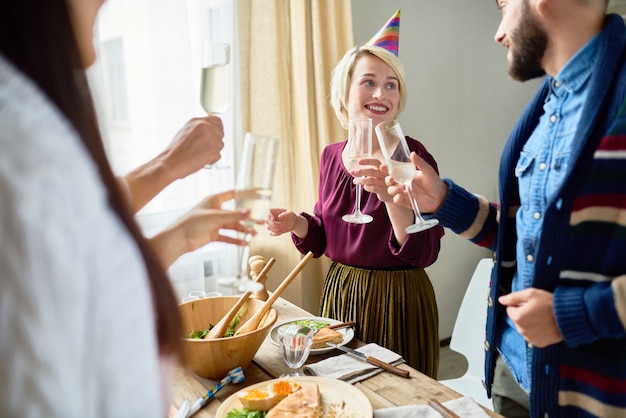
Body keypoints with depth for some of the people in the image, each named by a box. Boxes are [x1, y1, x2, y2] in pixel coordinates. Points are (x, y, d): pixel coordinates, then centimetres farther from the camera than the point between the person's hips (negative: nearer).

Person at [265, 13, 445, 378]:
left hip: (398, 301, -4)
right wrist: (295, 223, -8)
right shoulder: (332, 156, 1)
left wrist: (390, 195, -33)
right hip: (340, 293, 5)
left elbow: (425, 252, -20)